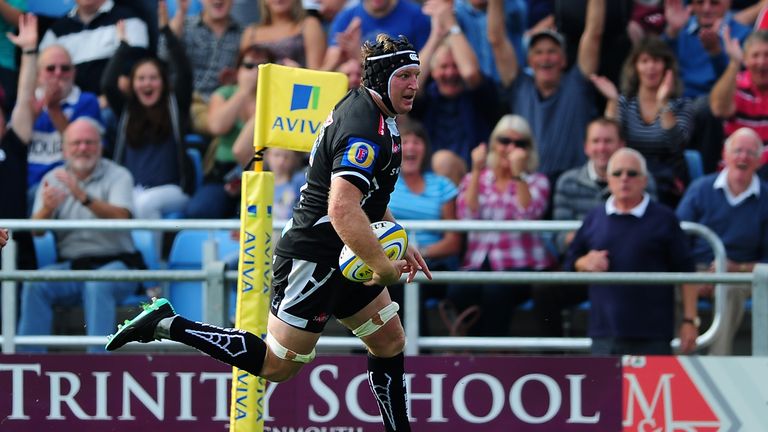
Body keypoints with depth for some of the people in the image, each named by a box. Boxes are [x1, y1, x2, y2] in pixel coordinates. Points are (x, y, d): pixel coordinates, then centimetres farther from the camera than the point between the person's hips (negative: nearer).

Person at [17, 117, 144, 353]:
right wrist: (46, 208, -23)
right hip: (71, 266, 3)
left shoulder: (117, 176, 3)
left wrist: (84, 198, -31)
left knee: (98, 285, -36)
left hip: (113, 263, -3)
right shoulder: (53, 179, 12)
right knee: (35, 284, -26)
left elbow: (121, 217, -16)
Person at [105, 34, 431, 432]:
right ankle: (168, 324, -2)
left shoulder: (370, 112, 11)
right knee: (277, 365, -6)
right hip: (313, 260, -10)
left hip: (342, 261, 10)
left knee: (390, 342, 13)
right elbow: (342, 211, -33)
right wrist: (383, 268, -26)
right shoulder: (363, 128, -22)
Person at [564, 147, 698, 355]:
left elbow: (686, 272, 1)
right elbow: (570, 264, 19)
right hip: (605, 335, 3)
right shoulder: (594, 219, 11)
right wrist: (586, 263, -5)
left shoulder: (663, 219, 1)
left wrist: (689, 321, -4)